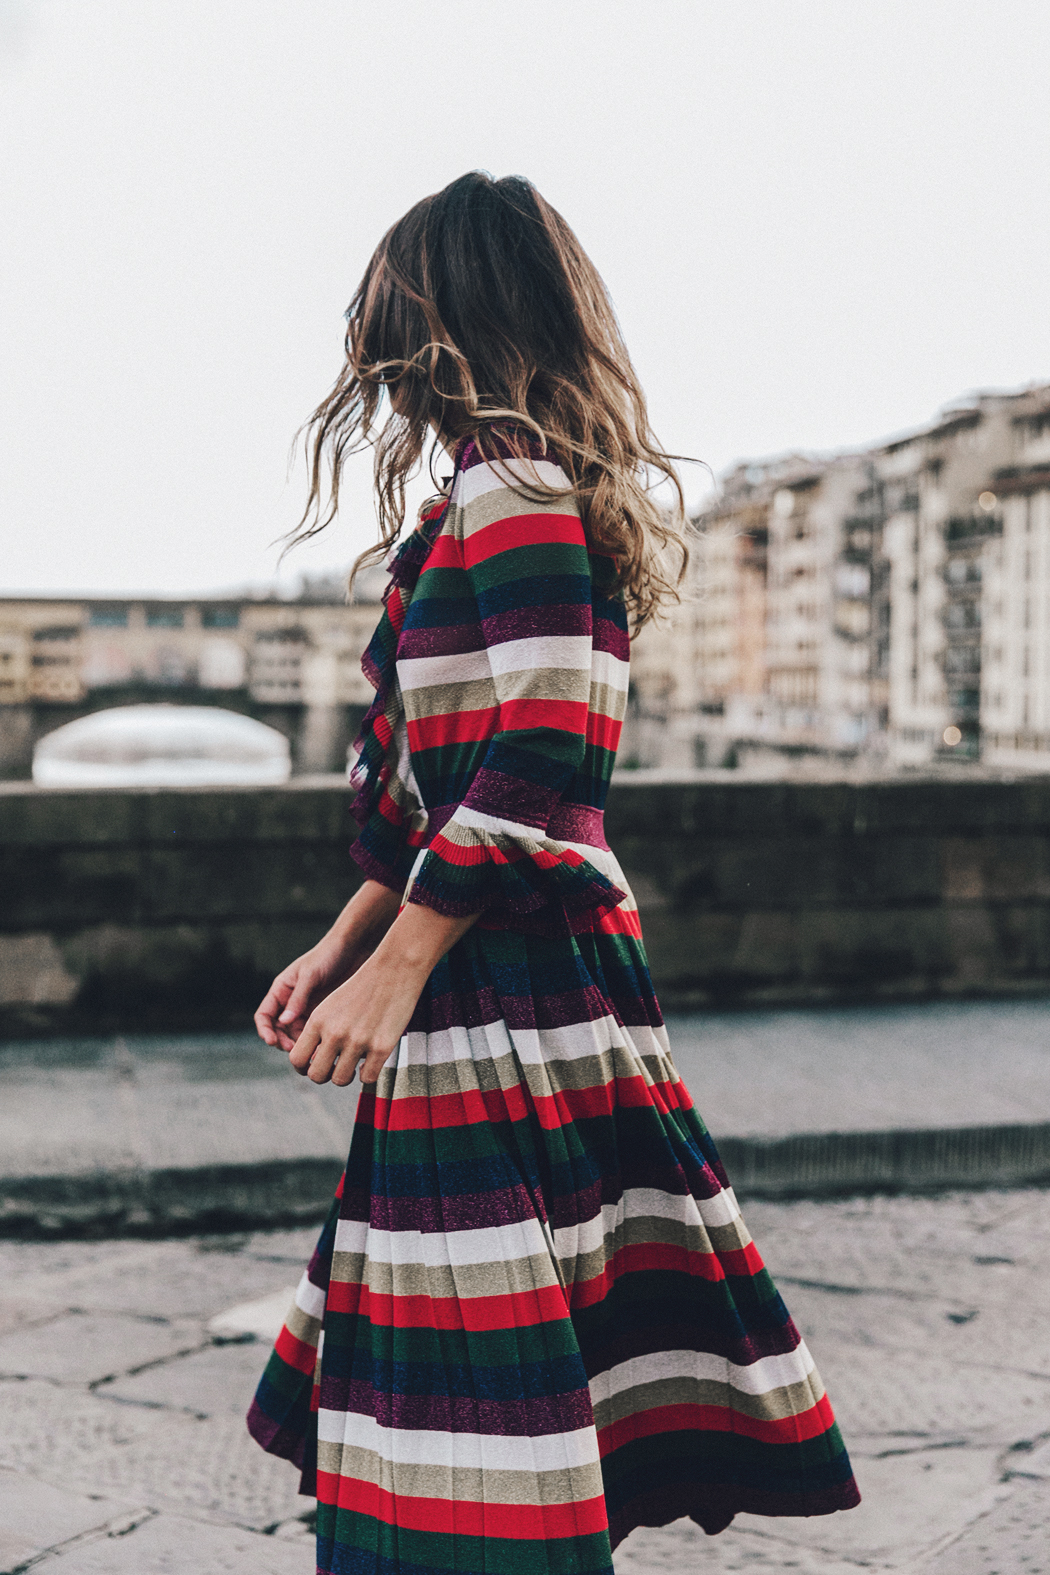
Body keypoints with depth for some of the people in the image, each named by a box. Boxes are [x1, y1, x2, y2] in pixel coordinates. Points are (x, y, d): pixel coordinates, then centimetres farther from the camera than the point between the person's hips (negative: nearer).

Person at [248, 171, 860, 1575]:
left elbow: (532, 770, -20)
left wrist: (392, 971, -17)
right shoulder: (544, 494, 18)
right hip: (532, 971, 10)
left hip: (507, 982, -10)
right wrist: (339, 948, 18)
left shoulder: (510, 495, -12)